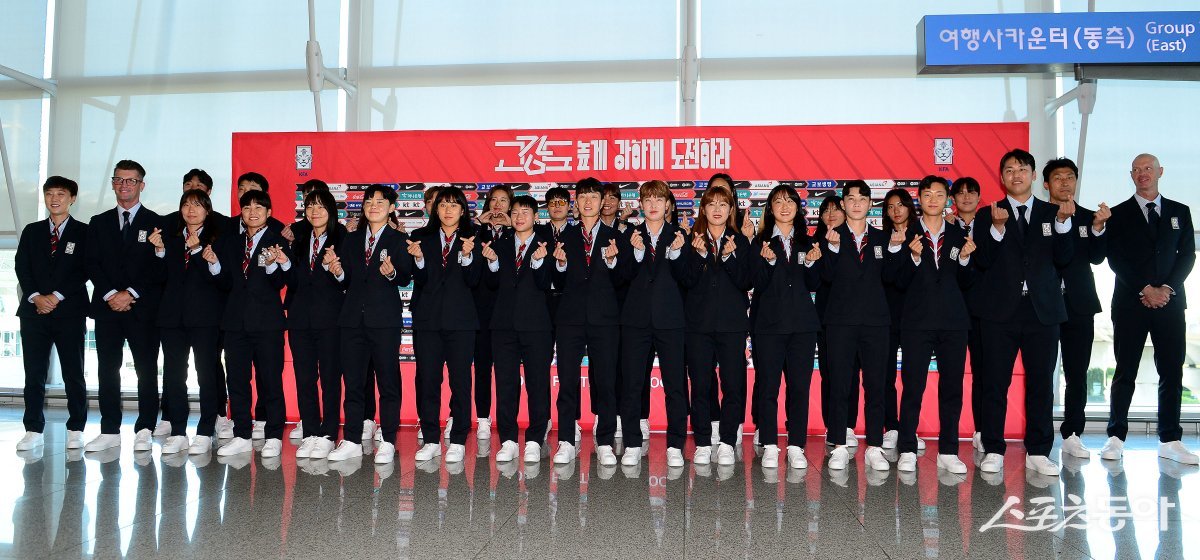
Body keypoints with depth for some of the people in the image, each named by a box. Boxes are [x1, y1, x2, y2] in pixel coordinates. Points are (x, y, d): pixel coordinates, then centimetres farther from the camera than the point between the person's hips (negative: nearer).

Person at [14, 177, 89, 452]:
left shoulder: (84, 232, 5)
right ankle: (33, 430, 9)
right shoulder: (32, 231, 15)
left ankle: (75, 430, 7)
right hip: (34, 310, 3)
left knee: (74, 373, 1)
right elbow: (21, 268, 8)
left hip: (69, 312, -3)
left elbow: (84, 271, -3)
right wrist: (36, 296, -8)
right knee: (34, 373, 2)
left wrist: (57, 296, -10)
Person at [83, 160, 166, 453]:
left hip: (143, 307, -3)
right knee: (107, 370, 5)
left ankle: (144, 431, 5)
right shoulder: (99, 223, 15)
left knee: (147, 370, -1)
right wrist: (111, 294, -8)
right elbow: (92, 264, 6)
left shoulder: (156, 223, 4)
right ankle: (110, 431, 11)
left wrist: (131, 294, -11)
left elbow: (159, 267, -3)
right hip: (107, 307, 3)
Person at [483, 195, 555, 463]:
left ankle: (534, 441, 8)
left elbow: (544, 285, -8)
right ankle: (508, 441, 11)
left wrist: (538, 261, -24)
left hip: (536, 323, -3)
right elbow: (494, 284, 8)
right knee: (505, 383, 4)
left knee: (538, 382, 0)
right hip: (505, 323, 3)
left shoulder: (546, 245, 3)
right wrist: (493, 262, -10)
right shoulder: (500, 245, 13)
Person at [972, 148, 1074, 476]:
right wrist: (997, 227, -18)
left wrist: (1062, 223, -13)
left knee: (1041, 383, 4)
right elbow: (983, 261, -3)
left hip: (1043, 311, 2)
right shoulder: (988, 215, 7)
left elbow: (1063, 259, 2)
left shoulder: (1053, 213, 11)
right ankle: (993, 451, 8)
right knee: (996, 383, 0)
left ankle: (1037, 453, 12)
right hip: (1000, 312, -1)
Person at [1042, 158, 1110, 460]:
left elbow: (1096, 257, -2)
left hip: (1079, 306, 3)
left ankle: (1072, 434, 13)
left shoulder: (1088, 217, 10)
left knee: (1077, 375, 5)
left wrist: (1098, 227, -17)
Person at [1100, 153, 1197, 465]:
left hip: (1170, 301, 2)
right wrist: (1145, 289, -11)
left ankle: (1170, 441, 8)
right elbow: (1115, 259, -2)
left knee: (1172, 372, 2)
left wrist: (1166, 288, -9)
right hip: (1130, 302, -2)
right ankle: (1116, 438, 4)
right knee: (1125, 372, -1)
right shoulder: (1119, 214, 6)